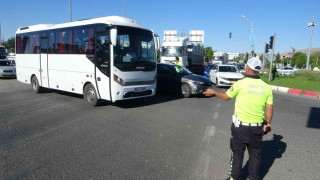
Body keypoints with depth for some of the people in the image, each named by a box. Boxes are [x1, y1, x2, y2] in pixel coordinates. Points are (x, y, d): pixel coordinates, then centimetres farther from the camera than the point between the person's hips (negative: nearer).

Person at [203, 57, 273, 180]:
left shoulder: (240, 84, -12)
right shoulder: (266, 87, -2)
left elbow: (226, 97, 1)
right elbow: (270, 108, 0)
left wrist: (213, 92, 18)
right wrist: (268, 123, 13)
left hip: (240, 125, -3)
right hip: (257, 127, 3)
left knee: (237, 153, 12)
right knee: (255, 154, 18)